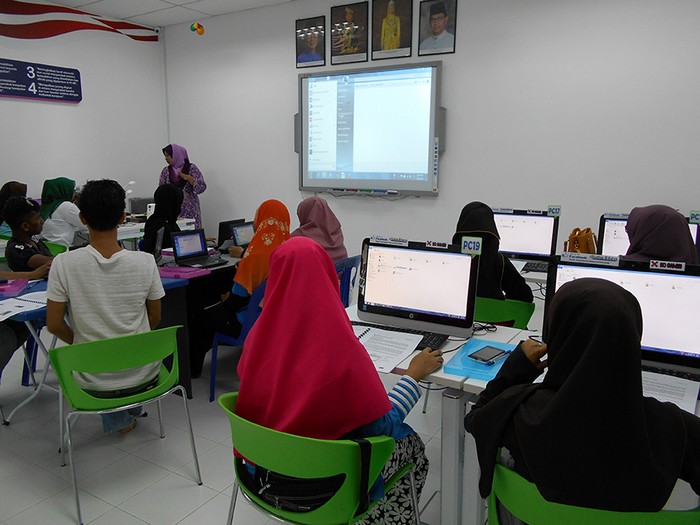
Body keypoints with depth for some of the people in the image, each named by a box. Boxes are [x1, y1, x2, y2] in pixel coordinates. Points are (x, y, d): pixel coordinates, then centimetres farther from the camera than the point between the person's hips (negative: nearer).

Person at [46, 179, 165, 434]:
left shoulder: (64, 263, -17)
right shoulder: (145, 261, -15)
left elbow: (54, 325, -8)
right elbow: (155, 319, -2)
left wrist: (81, 343, 12)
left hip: (93, 382, 0)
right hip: (142, 375, 0)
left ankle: (118, 420, 30)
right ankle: (132, 409, 44)